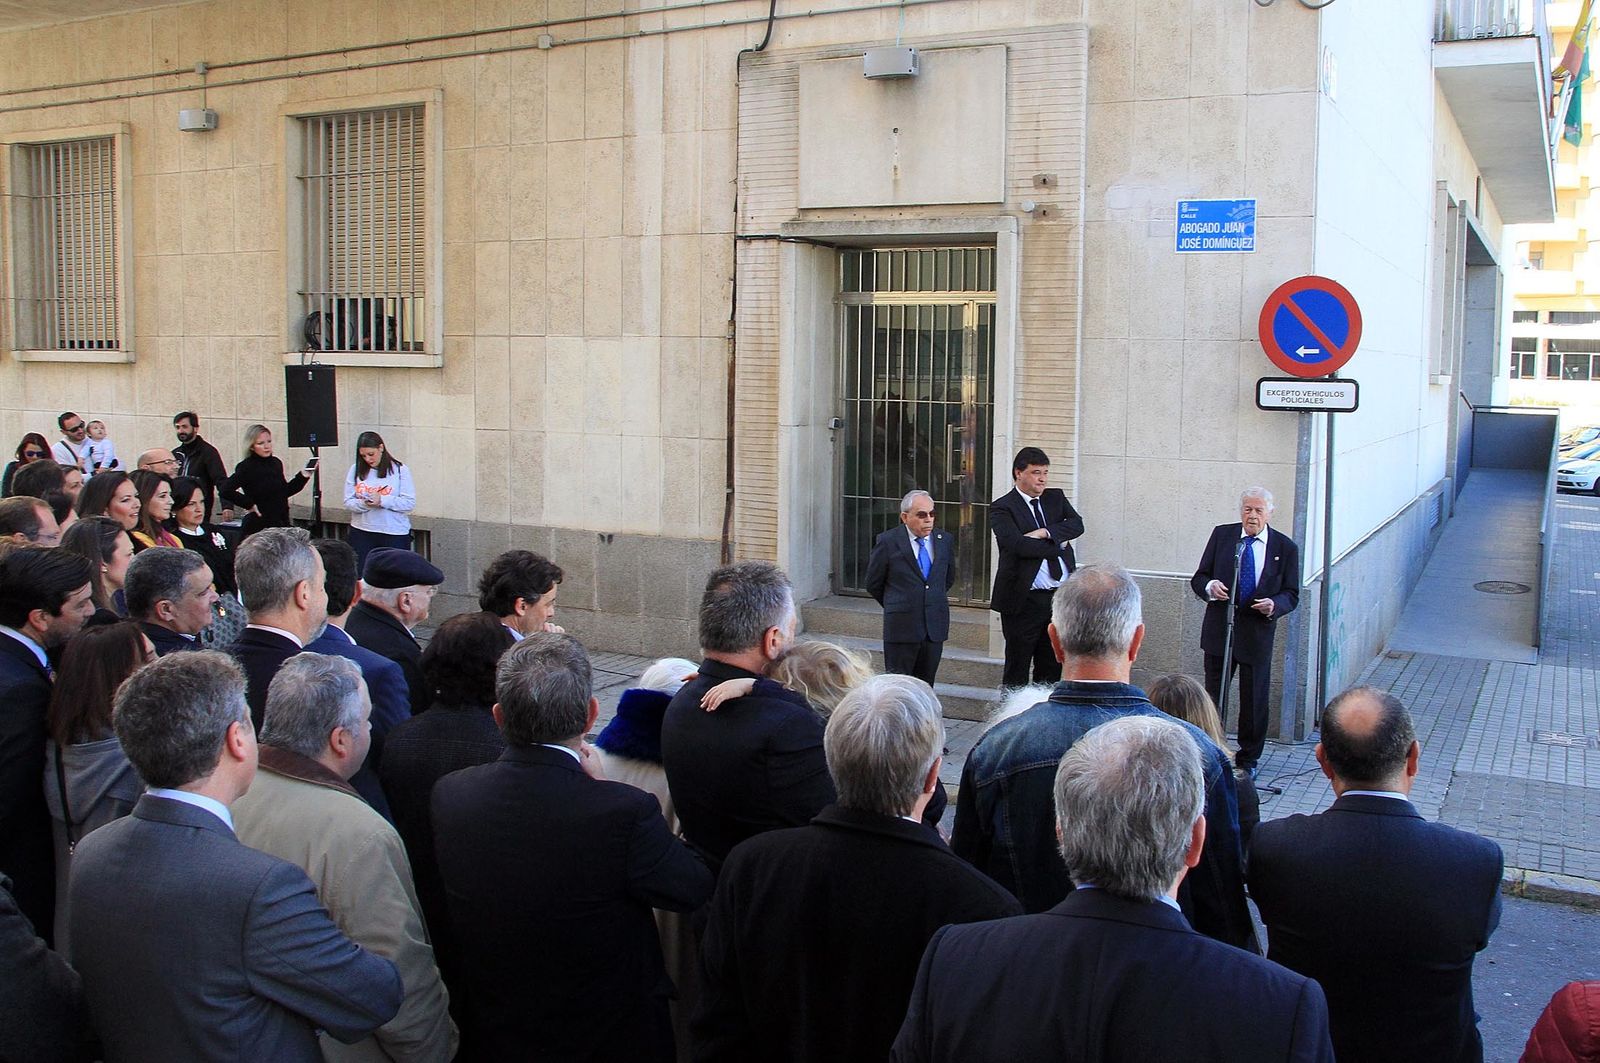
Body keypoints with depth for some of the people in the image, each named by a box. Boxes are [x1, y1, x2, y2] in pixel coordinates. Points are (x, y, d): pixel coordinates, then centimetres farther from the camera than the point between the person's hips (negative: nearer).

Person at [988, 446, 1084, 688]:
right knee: (1017, 672, 4)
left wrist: (1045, 533, -16)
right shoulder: (1002, 508, -5)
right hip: (1024, 601, -5)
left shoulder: (1056, 498, 13)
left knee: (1052, 669, 11)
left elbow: (1076, 524, -3)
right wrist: (1057, 545, -9)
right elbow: (1016, 544, -19)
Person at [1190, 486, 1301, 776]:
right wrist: (1210, 586, -18)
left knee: (1255, 699, 8)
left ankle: (1248, 759, 25)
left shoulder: (1285, 547, -2)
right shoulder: (1222, 535, 2)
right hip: (1219, 629, 1)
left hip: (1258, 631, -1)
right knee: (1213, 694, 8)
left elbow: (1291, 595, 1)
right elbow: (1199, 578, 5)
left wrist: (1274, 605, -20)